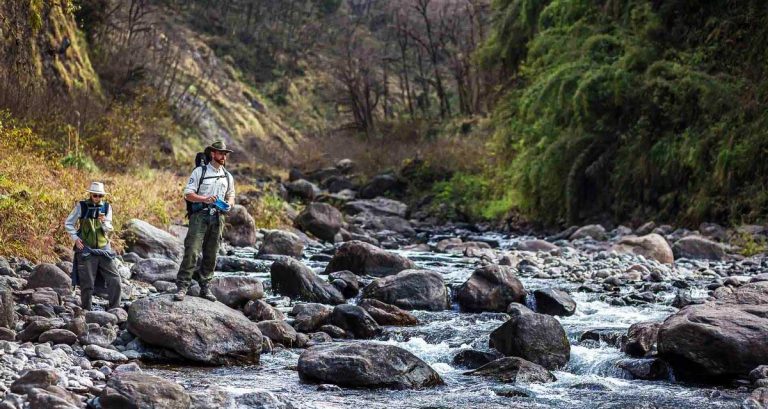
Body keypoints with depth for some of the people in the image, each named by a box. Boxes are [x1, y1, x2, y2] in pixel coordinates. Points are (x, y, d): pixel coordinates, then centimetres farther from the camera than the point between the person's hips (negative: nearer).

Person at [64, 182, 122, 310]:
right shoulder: (81, 206, -3)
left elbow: (108, 229, 1)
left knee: (114, 279, -5)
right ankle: (86, 310, 12)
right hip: (86, 249, -3)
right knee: (87, 283, 0)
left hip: (103, 249, 3)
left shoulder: (107, 207, 5)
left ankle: (114, 308, 4)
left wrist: (104, 222, -21)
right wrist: (75, 238, -7)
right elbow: (68, 223, 4)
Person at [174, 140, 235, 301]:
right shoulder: (199, 172, 0)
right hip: (199, 215, -5)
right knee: (192, 251, -13)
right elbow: (188, 194, -5)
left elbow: (231, 196, 25)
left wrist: (229, 203, 1)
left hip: (217, 217, 5)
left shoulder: (228, 176, 15)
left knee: (211, 254, 7)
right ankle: (182, 287, -14)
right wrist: (205, 199, -20)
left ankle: (204, 287, 15)